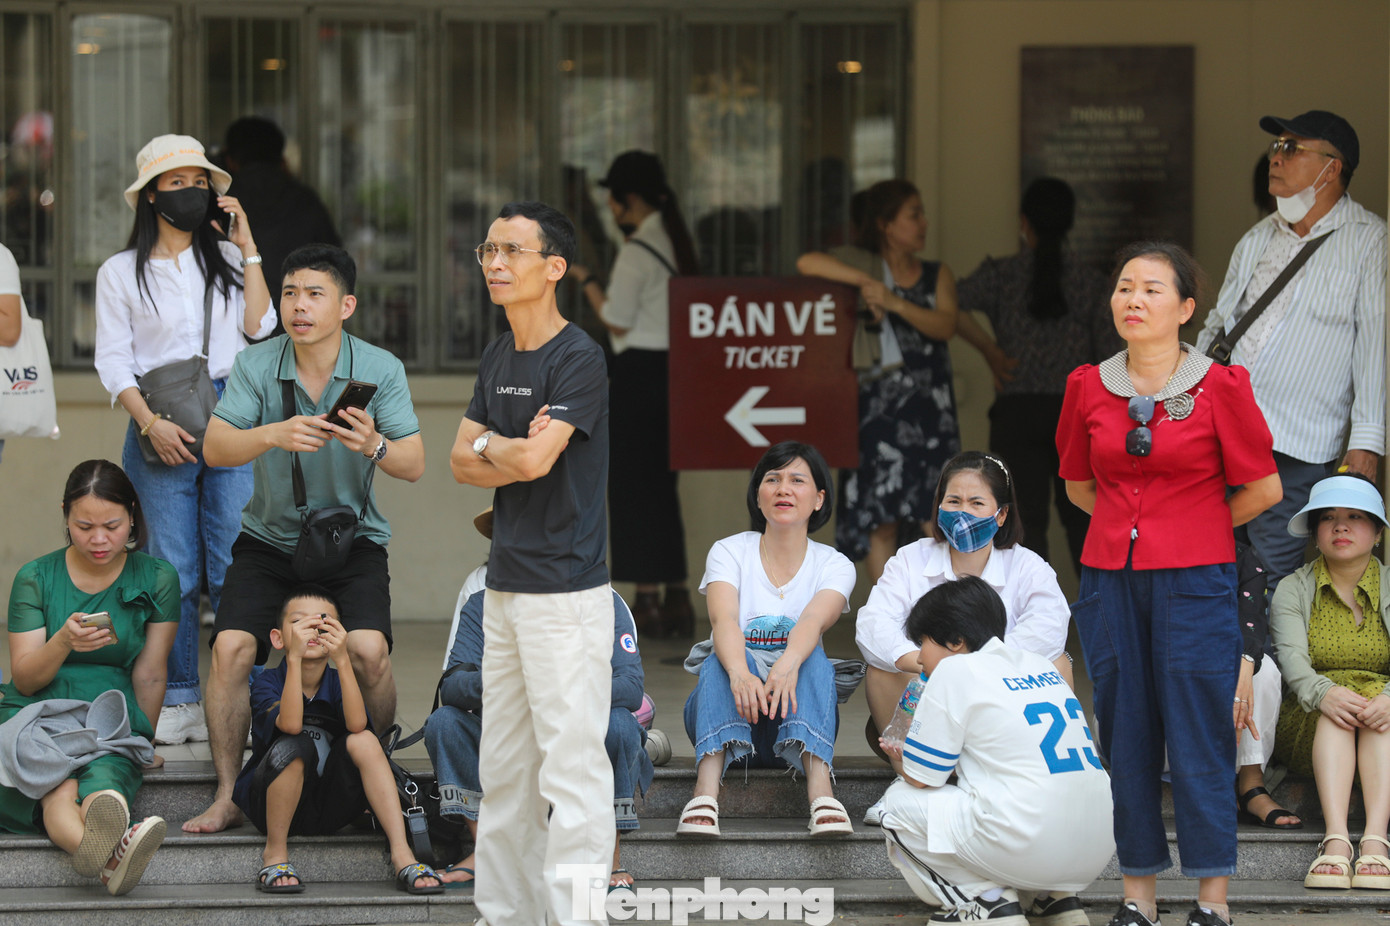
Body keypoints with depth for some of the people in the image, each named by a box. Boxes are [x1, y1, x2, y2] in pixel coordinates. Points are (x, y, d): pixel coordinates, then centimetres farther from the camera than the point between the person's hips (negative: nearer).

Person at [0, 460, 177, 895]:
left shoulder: (156, 579, 10)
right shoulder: (35, 578, 9)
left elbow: (149, 676, 13)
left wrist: (143, 743, 15)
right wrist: (63, 643, -16)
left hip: (115, 723, 1)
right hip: (36, 715, 0)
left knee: (104, 776, -39)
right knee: (60, 789, -39)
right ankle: (110, 854, -73)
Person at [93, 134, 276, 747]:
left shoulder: (228, 259, 13)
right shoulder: (120, 273, 8)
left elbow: (260, 328, 0)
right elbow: (114, 361, 3)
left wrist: (247, 249, 0)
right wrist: (151, 423, -11)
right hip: (161, 429, -1)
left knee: (233, 565, -4)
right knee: (174, 570, -1)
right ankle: (179, 702, 4)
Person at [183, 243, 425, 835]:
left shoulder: (380, 370, -7)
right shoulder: (256, 366, -6)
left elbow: (414, 466, -12)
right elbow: (216, 448, -16)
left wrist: (374, 447, -34)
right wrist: (273, 435, -36)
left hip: (351, 537, -1)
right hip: (268, 537, 1)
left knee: (367, 650, -23)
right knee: (231, 648, -18)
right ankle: (227, 796, -6)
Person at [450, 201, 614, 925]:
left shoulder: (579, 359, -11)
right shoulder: (498, 357, 15)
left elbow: (535, 461, -19)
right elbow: (462, 462, 11)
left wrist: (490, 444, 0)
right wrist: (519, 453, -6)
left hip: (565, 590, -9)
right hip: (506, 586, 9)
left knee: (571, 769, -9)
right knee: (503, 769, 12)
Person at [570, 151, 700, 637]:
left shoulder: (637, 251, -14)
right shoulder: (677, 242, 11)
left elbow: (617, 321, -13)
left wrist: (586, 281, -1)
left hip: (638, 373, -8)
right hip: (673, 369, 8)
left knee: (632, 485, -2)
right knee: (662, 485, 13)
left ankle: (647, 601, -2)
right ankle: (677, 597, 12)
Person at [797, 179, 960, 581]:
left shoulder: (938, 275, 14)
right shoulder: (864, 264, 6)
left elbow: (945, 326, -4)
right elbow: (807, 263, -11)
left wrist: (894, 302, -16)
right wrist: (865, 281, -16)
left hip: (930, 408, 2)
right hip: (879, 407, -2)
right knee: (881, 524, -4)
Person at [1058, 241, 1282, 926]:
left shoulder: (1220, 387, -5)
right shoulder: (1089, 388, 5)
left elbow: (1263, 488, 2)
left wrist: (1195, 529, 9)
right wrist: (1137, 523, 12)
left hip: (1194, 580, -3)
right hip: (1109, 579, 4)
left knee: (1199, 738, -2)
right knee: (1124, 736, 6)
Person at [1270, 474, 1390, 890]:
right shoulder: (1293, 589, 7)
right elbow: (1292, 657, -12)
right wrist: (1323, 692, -35)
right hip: (1310, 727, 0)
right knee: (1338, 703, -33)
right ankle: (1336, 840, -51)